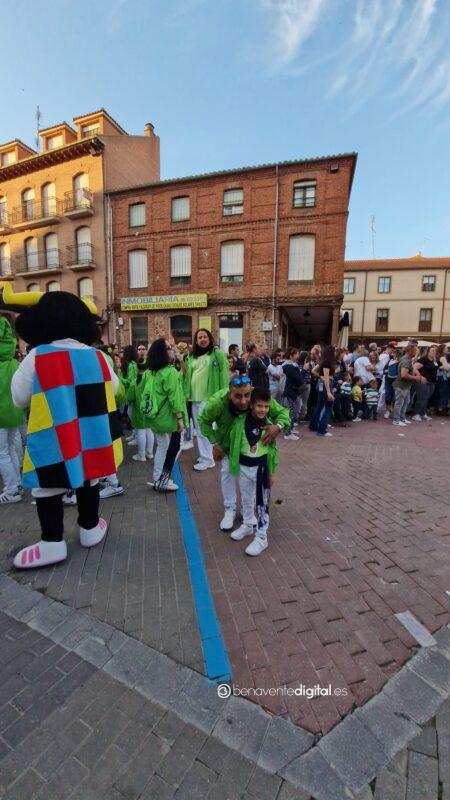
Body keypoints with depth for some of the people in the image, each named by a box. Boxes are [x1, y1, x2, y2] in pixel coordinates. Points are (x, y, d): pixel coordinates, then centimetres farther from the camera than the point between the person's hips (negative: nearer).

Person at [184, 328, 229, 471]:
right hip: (195, 397, 6)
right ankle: (203, 456, 25)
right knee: (198, 429, 12)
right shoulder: (192, 357, 14)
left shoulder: (217, 354, -4)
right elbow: (188, 376, 16)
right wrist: (187, 393, 9)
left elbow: (224, 374, -9)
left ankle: (207, 459, 7)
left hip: (209, 397, -6)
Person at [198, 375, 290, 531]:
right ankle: (230, 509, 28)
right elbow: (203, 421, -19)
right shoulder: (217, 402, -40)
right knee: (228, 471, 6)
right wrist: (214, 443, -24)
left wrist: (278, 426, -47)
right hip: (226, 441, -1)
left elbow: (283, 412, -25)